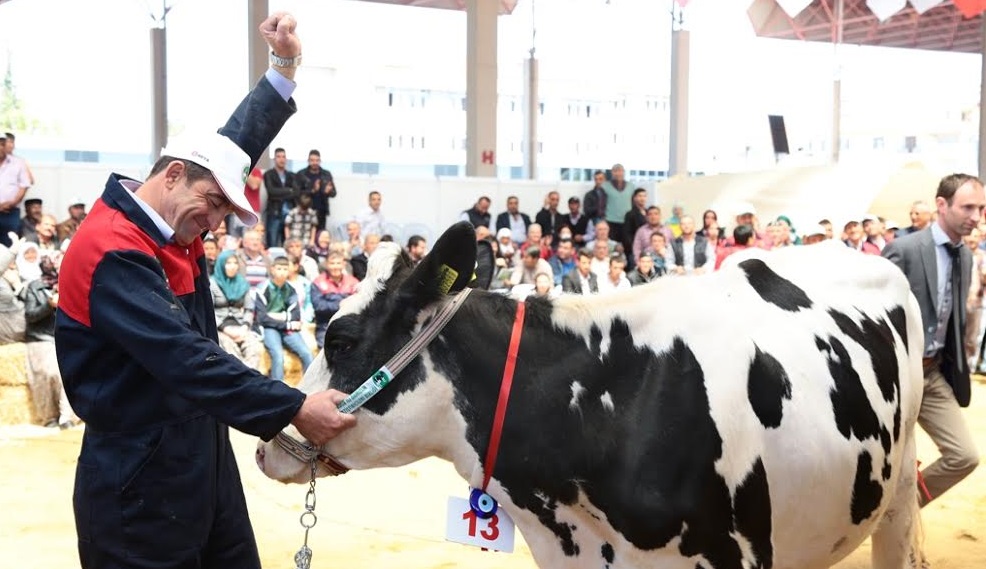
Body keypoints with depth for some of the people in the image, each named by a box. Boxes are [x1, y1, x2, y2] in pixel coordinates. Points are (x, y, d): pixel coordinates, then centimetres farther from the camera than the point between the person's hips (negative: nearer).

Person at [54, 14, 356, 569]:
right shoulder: (111, 253, -21)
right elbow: (186, 358, -28)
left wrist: (285, 66, 11)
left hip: (203, 456, 9)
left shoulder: (170, 226, 6)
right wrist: (293, 408, -29)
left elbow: (237, 145, 16)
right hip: (141, 478, -9)